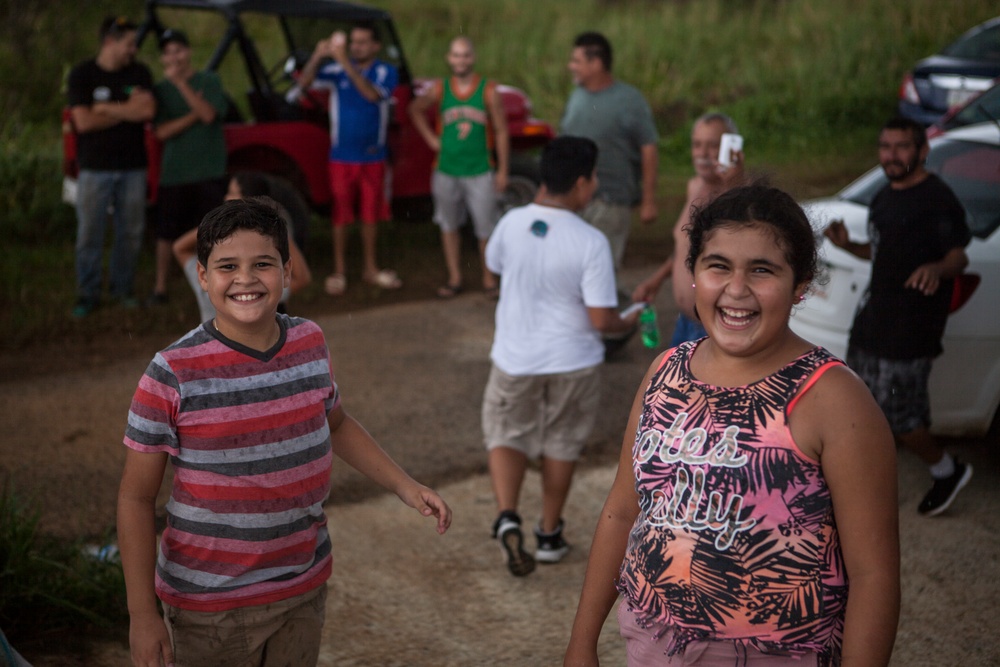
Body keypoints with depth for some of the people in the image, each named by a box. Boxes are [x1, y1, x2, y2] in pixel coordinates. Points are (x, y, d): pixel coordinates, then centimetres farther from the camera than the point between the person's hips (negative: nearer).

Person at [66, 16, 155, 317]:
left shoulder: (139, 73, 6)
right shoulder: (82, 75, -2)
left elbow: (147, 111, -10)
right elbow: (83, 121, -13)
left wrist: (105, 108, -12)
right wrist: (128, 110, -7)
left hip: (132, 168, 3)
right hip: (95, 168, -2)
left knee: (131, 233, 7)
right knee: (89, 234, 0)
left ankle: (124, 289, 21)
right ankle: (87, 295, 10)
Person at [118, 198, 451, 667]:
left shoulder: (309, 343, -3)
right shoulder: (173, 375, -17)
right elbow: (136, 497, -11)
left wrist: (406, 488, 8)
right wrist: (143, 615, -12)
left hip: (304, 588, 4)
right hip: (211, 605, -4)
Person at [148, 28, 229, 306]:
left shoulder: (209, 80, 1)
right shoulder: (161, 89, 6)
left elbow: (208, 114, -15)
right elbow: (162, 132, -4)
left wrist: (180, 82, -18)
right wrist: (193, 115, -14)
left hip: (210, 171, -2)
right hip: (173, 173, 2)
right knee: (167, 232, 6)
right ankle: (160, 288, 16)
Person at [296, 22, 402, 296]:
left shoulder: (386, 72, -5)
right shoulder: (336, 70, -3)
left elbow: (372, 94, -25)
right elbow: (304, 83, -14)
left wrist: (346, 64, -34)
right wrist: (317, 56, -30)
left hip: (373, 157, 1)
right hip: (342, 157, -1)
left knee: (370, 214, 11)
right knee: (341, 215, 5)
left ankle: (370, 268, 26)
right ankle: (339, 271, 15)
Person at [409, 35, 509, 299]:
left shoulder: (488, 91, -6)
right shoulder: (440, 90, -1)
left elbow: (501, 132, -3)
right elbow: (415, 110, 18)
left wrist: (503, 171, -4)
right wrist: (430, 138, 7)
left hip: (480, 172, -2)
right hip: (446, 171, 2)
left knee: (486, 228, 1)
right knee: (449, 226, 10)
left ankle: (489, 279, 16)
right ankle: (454, 278, 22)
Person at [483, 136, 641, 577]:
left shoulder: (511, 224, -11)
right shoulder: (590, 243, -21)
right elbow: (601, 318, -20)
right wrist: (628, 323, 3)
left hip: (515, 358, 2)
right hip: (572, 361, -1)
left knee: (507, 436, 16)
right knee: (560, 445, 18)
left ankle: (507, 517, -7)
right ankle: (549, 534, 30)